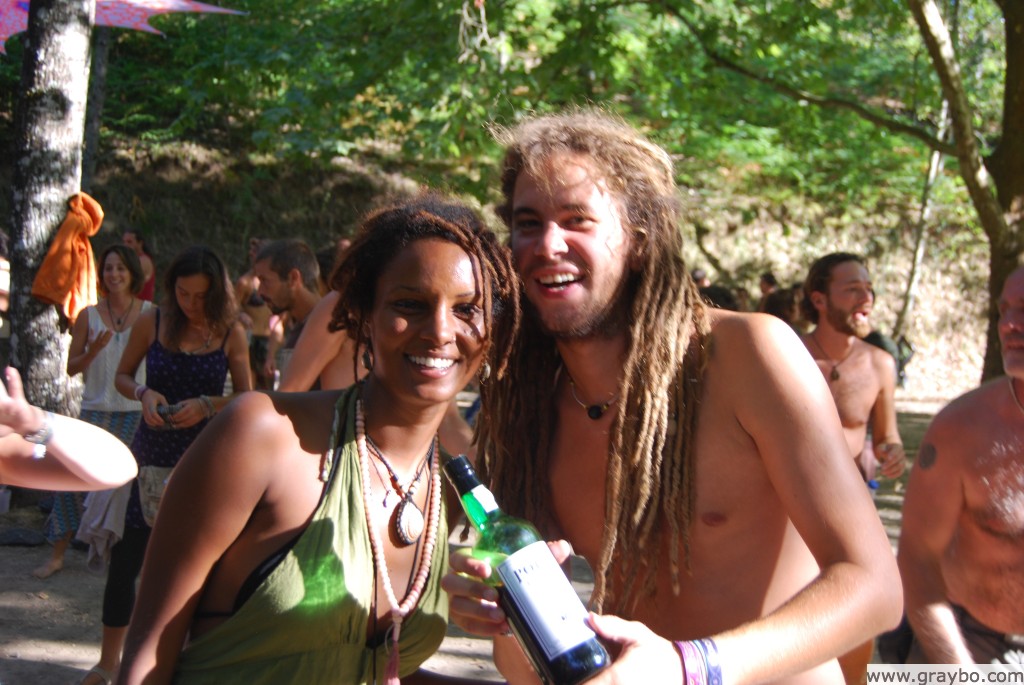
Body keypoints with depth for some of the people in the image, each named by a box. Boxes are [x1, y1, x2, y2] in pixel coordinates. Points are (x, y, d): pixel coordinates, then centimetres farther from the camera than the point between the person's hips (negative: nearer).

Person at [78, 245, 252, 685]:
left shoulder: (230, 333, -4)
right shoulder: (151, 322, -2)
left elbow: (245, 398, 1)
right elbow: (122, 376, 9)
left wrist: (207, 405, -16)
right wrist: (144, 394, -11)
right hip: (151, 454, 1)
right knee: (125, 558, 3)